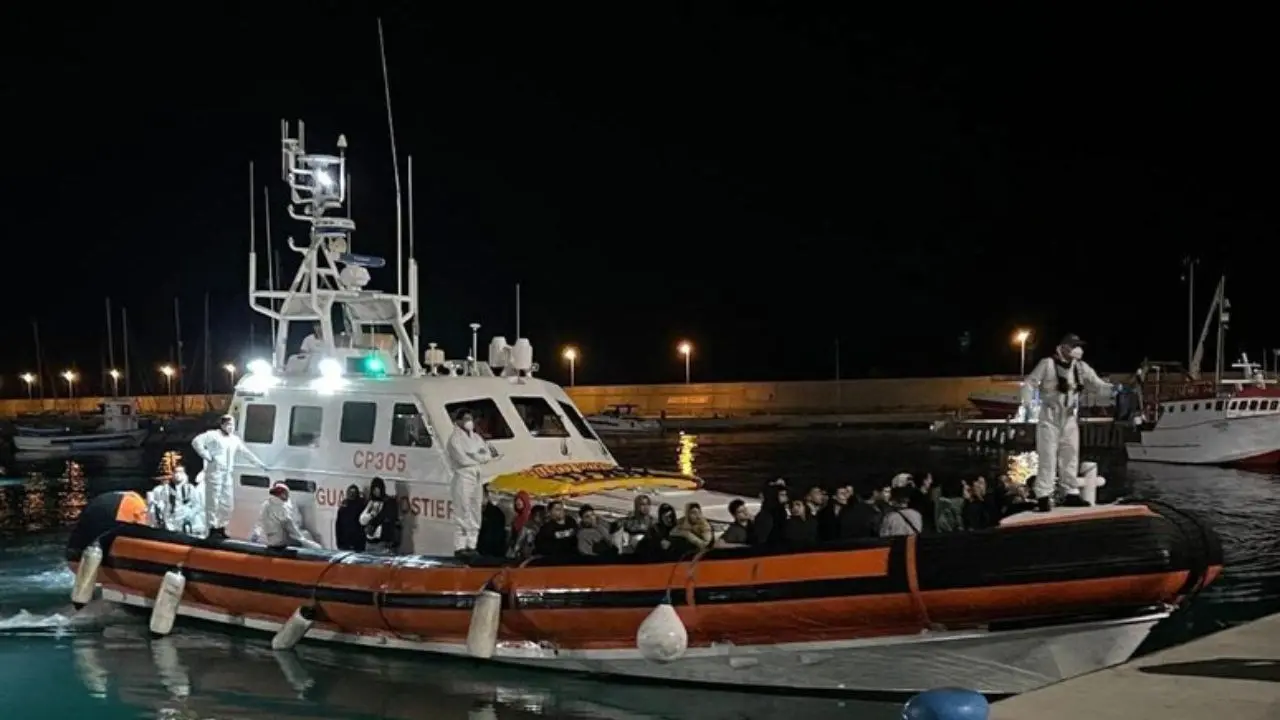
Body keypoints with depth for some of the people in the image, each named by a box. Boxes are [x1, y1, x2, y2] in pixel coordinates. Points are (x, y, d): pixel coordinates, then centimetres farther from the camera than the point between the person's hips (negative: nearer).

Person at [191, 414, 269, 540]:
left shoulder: (235, 439, 18)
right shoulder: (213, 435, -2)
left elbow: (247, 453, 27)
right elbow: (196, 442, -13)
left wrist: (260, 464, 28)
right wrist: (207, 456, -14)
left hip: (228, 474, 7)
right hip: (215, 472, -7)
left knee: (227, 503, 7)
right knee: (213, 501, -7)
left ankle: (221, 528, 17)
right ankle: (213, 529, -4)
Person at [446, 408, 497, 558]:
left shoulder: (476, 437, 17)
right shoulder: (455, 439, -6)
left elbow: (488, 454, 9)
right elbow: (463, 459, -17)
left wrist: (473, 456, -8)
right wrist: (479, 458, -3)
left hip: (476, 478, 8)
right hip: (463, 478, -8)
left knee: (475, 515, 8)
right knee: (462, 515, -11)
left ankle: (471, 546, 12)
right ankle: (460, 547, -11)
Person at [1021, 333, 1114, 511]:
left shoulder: (1081, 367, 4)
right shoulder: (1048, 364, -11)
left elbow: (1096, 384, 2)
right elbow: (1030, 383, -10)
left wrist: (1112, 388, -17)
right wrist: (1027, 404, -23)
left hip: (1069, 418, 6)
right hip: (1050, 416, -6)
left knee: (1070, 455, 10)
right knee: (1048, 456, -8)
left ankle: (1071, 493, 19)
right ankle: (1043, 496, -7)